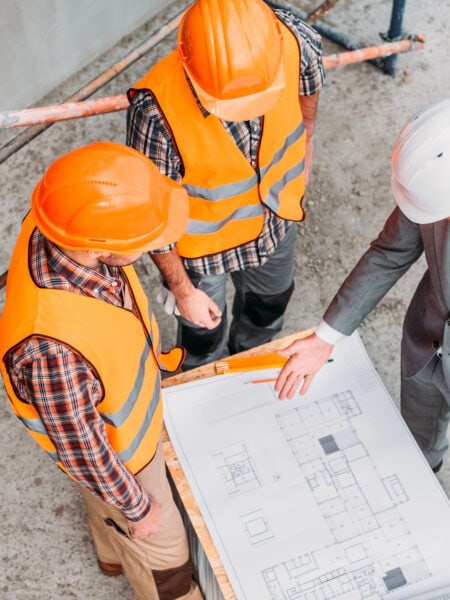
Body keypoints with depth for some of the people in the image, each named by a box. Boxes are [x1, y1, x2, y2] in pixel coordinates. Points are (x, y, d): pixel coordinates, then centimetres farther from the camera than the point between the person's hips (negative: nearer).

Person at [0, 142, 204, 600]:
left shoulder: (57, 224, -29)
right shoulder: (54, 347, -49)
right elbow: (82, 448, -30)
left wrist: (147, 351, 14)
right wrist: (135, 507, -11)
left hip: (129, 406, 7)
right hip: (113, 450, -6)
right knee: (159, 544, 24)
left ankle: (114, 555, 69)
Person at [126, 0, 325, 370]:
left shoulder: (292, 41, -32)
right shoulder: (157, 112, -41)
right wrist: (182, 289, -13)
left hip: (276, 215, 4)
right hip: (203, 239, -4)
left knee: (270, 299, 32)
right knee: (204, 331, 24)